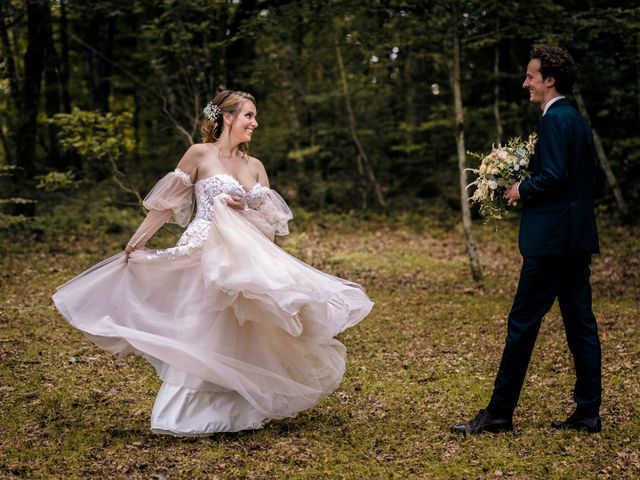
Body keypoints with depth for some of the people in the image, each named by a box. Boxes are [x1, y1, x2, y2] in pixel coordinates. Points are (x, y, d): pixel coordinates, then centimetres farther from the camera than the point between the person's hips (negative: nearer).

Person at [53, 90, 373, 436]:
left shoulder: (255, 167, 14)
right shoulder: (199, 154, 0)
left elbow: (272, 222, 13)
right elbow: (167, 203, 1)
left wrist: (244, 211, -6)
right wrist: (137, 240, -2)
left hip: (242, 257, 6)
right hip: (204, 255, -5)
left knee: (240, 336, 6)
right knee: (200, 334, -8)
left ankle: (237, 410, 18)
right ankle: (181, 416, -4)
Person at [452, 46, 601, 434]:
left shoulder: (554, 119, -13)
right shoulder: (578, 120, 16)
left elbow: (554, 176, -23)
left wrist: (523, 190, -6)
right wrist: (531, 189, 12)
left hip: (551, 239, -10)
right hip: (578, 237, 10)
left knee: (523, 322, -4)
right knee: (581, 323, 9)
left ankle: (499, 413, 2)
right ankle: (588, 412, 13)